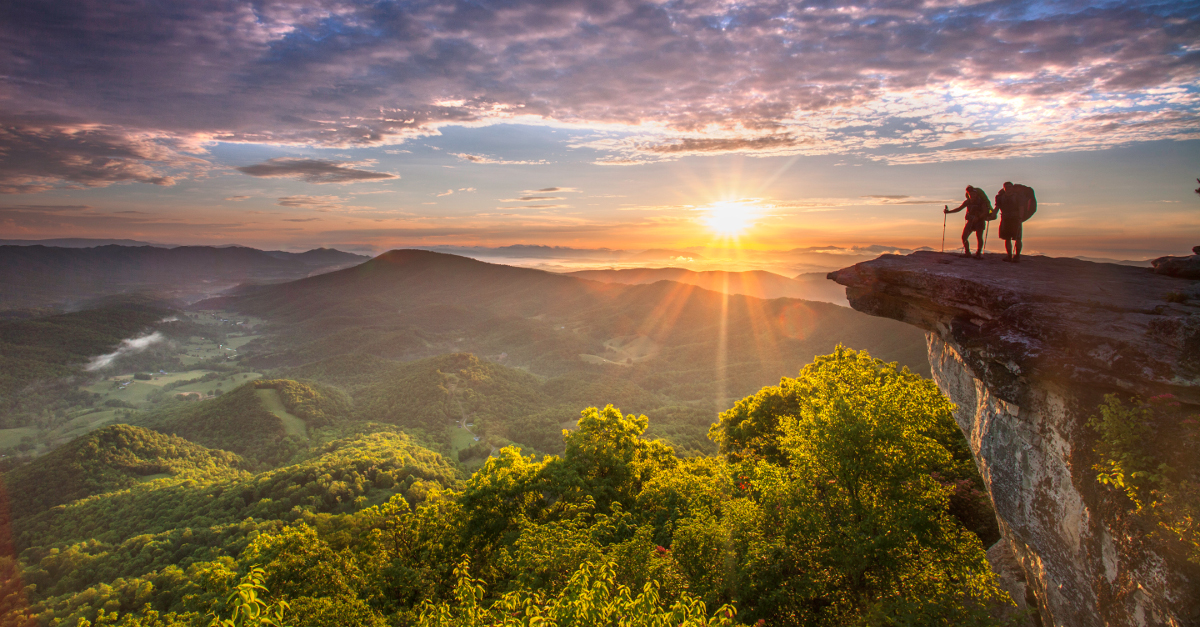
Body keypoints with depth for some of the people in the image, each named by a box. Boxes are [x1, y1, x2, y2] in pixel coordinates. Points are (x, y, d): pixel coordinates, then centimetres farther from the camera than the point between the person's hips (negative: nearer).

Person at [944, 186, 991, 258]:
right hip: (970, 221, 4)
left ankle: (978, 253, 5)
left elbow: (985, 211, -14)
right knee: (964, 237, -5)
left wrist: (978, 217, -27)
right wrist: (948, 211, -2)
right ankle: (967, 252, 9)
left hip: (979, 221, -4)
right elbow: (959, 208, 8)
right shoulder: (967, 202, 5)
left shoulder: (981, 201, -8)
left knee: (979, 237, -8)